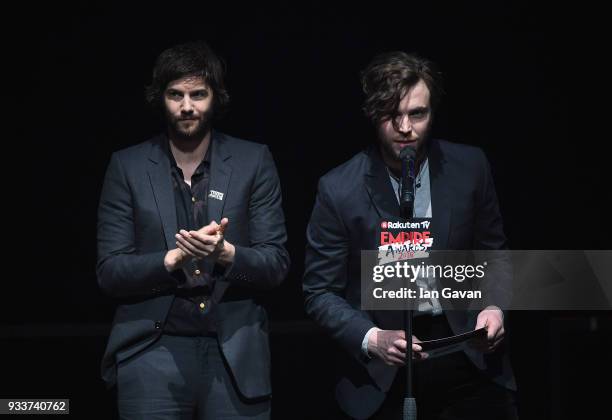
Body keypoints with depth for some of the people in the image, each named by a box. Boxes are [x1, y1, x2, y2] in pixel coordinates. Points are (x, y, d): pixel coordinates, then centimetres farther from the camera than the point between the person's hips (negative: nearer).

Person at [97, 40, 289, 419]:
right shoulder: (128, 167, 5)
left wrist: (225, 253, -18)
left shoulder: (254, 161, 5)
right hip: (152, 355, 0)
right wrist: (173, 259, -16)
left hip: (235, 356, 0)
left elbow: (277, 264, 1)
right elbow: (110, 272, 0)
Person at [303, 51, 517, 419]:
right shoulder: (339, 189, -10)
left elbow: (493, 254, 9)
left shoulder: (469, 167, -3)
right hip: (384, 376, -2)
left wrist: (494, 306, -9)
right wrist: (371, 339, -19)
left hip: (470, 362, 2)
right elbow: (319, 293, -5)